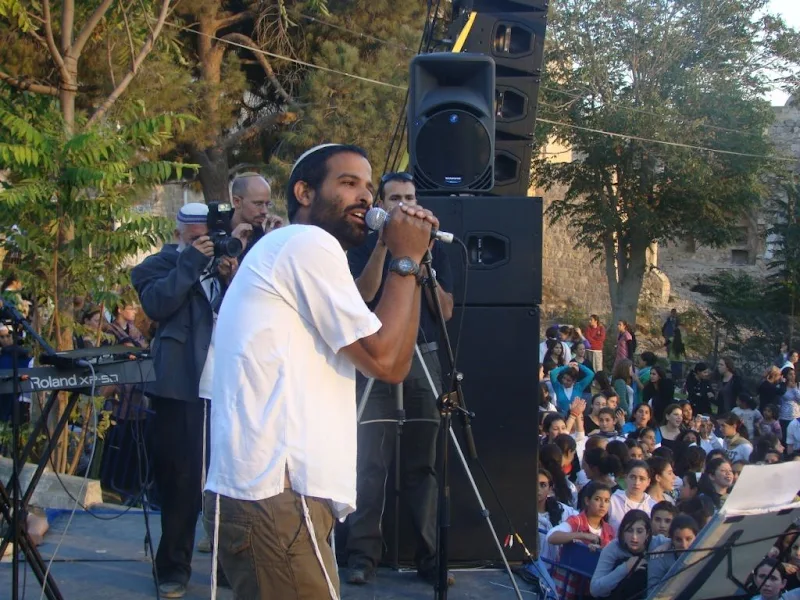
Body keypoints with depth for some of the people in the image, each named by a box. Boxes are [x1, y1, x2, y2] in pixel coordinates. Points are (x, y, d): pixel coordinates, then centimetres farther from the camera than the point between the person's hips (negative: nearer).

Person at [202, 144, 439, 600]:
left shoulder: (285, 250, 24)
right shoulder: (309, 242, -7)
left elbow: (371, 339, 22)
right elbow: (388, 363, -10)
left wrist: (404, 259, 14)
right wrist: (407, 260, -1)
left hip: (262, 493, 10)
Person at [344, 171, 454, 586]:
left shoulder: (433, 248, 13)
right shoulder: (364, 247, 7)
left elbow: (446, 311, 5)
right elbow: (363, 295, -11)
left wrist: (424, 265, -7)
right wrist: (383, 243, -17)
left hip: (424, 360, 2)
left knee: (422, 463, 3)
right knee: (371, 462, -7)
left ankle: (429, 554, 7)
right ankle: (363, 554, -3)